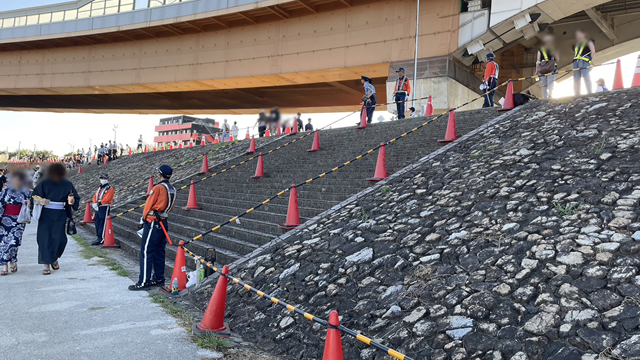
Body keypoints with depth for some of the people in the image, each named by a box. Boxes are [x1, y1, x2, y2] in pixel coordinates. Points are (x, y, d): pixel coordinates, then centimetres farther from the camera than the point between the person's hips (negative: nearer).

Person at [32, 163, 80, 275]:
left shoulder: (67, 185, 1)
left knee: (59, 238, -7)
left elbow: (76, 198, 7)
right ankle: (46, 265, 5)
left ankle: (54, 258, 22)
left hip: (60, 215, 0)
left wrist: (72, 201, -16)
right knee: (45, 238, -3)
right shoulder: (44, 184, 0)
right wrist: (40, 201, -19)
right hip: (46, 214, 0)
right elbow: (35, 197, 4)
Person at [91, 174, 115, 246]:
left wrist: (99, 203, -21)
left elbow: (107, 199, -16)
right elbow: (94, 197, 13)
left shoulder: (110, 188, -5)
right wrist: (94, 203, -6)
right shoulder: (99, 188, 20)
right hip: (97, 208, 8)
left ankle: (101, 239, -7)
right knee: (97, 223, 11)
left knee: (102, 224, -8)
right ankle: (98, 237, 21)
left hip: (104, 208, -8)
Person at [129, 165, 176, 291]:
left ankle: (144, 281, -4)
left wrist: (144, 219, 6)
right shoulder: (172, 190, 11)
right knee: (159, 252, 14)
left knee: (146, 252, -5)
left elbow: (148, 205, -9)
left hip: (152, 223, -8)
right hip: (163, 223, 8)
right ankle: (159, 279, 20)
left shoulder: (158, 188, -14)